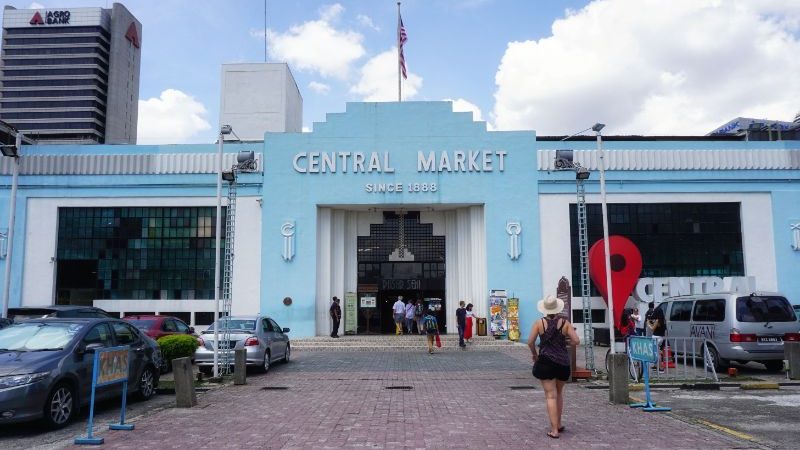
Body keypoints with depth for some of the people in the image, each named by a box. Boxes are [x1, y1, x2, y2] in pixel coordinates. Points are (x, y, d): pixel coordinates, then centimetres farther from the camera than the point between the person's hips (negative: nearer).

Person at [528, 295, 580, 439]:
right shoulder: (565, 322, 0)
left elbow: (530, 342, -9)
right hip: (563, 363, 2)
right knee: (559, 393, 22)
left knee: (551, 396, -1)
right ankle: (558, 424, 31)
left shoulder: (539, 323, -4)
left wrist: (534, 353, 10)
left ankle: (554, 430, -4)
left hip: (545, 362, -2)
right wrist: (565, 342, 12)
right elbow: (576, 341, -7)